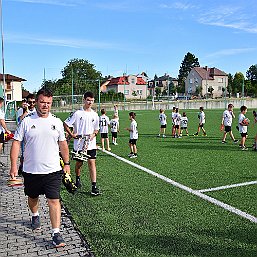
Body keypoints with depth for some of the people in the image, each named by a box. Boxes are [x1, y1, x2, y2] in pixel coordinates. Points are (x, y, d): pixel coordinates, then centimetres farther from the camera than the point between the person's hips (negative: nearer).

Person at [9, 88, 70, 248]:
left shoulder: (57, 122, 2)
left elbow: (63, 144, 11)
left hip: (53, 170, 0)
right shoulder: (26, 121, -3)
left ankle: (56, 234, 0)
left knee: (54, 200, -6)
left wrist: (67, 163, 12)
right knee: (32, 197, 20)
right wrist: (14, 166, -8)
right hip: (31, 170, 1)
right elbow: (16, 143, -2)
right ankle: (35, 216, 50)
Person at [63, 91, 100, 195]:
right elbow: (65, 124, 0)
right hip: (79, 144, -2)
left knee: (92, 163, -6)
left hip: (91, 144, 2)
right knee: (79, 163, 12)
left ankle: (94, 186, -6)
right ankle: (78, 179, 40)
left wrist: (93, 135, -4)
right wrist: (72, 134, -9)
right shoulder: (77, 113, -5)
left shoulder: (95, 115, 7)